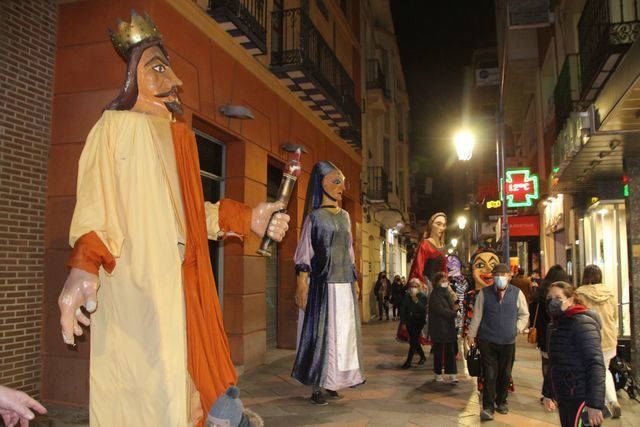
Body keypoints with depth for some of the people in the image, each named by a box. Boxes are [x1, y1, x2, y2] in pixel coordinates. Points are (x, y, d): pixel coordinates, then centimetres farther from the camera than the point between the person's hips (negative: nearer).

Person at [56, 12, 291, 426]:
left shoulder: (182, 135, 21)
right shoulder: (116, 124, 4)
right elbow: (94, 201, -8)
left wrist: (247, 218, 8)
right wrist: (84, 267, -23)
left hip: (179, 284, 6)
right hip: (131, 285, -6)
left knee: (180, 383, 7)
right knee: (143, 389, -6)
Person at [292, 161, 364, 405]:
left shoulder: (345, 216, 13)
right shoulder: (314, 216, -4)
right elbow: (304, 253, -7)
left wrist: (355, 280, 16)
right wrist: (301, 286, -13)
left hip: (345, 285, 6)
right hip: (324, 284, -6)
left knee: (343, 331, 8)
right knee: (322, 332, -3)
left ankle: (331, 382, 19)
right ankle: (316, 387, 7)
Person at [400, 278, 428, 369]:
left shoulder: (423, 297, -6)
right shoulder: (406, 297, 2)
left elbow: (424, 310, -16)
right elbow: (402, 310, 3)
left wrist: (417, 301, -27)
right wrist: (403, 322, -1)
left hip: (418, 322, -4)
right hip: (409, 322, 4)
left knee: (413, 342, -8)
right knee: (414, 341, 13)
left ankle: (408, 361, -3)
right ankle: (422, 356, 34)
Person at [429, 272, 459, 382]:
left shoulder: (447, 293, 13)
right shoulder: (435, 295, -11)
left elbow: (450, 307, 13)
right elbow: (440, 310, -18)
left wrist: (454, 308, -9)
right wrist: (454, 313, -12)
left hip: (449, 327, 7)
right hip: (439, 327, -6)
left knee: (450, 351, 5)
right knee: (439, 351, 3)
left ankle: (452, 373, 10)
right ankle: (438, 374, 15)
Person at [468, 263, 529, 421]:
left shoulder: (517, 293, 0)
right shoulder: (484, 293, -2)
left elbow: (524, 314, 12)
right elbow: (477, 315, 2)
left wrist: (518, 328, 1)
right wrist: (471, 335, 3)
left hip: (508, 342, 2)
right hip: (487, 341, -2)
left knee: (505, 374, 13)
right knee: (489, 374, -4)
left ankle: (501, 402, 31)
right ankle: (488, 407, 3)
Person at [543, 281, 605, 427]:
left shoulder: (582, 323, -13)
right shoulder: (555, 325, 12)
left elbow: (596, 364, -20)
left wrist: (595, 404, -24)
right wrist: (548, 393, 18)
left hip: (580, 398, -8)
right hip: (563, 396, 8)